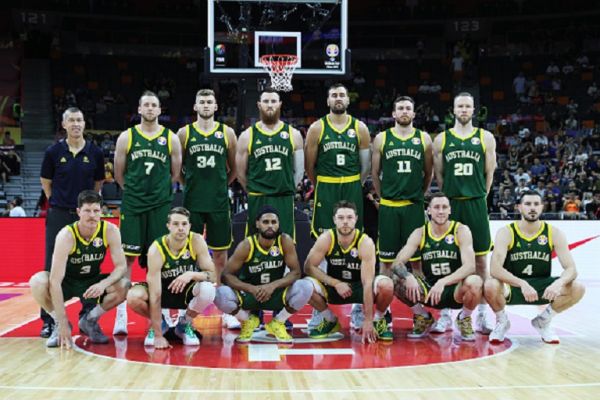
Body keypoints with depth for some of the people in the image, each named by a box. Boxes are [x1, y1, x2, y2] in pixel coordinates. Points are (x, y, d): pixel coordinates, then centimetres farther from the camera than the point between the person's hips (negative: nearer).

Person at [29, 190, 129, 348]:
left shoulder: (110, 230, -20)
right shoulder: (66, 235, -29)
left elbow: (121, 266, -17)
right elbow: (55, 281, -33)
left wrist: (103, 284, -40)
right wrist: (63, 323, -37)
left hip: (92, 282, 2)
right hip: (67, 282, -2)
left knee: (125, 286, -25)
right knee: (37, 281, -33)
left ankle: (89, 320, 0)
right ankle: (58, 324, -6)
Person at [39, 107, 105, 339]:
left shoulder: (95, 153, 1)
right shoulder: (53, 152, 0)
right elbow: (46, 181, 11)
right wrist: (57, 202, 8)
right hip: (58, 215, 0)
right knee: (53, 267, 0)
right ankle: (49, 320, 7)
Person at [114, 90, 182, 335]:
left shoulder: (171, 138, 5)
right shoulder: (126, 137, 3)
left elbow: (176, 174, 11)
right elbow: (119, 174, 8)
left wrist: (157, 189, 10)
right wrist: (135, 190, 9)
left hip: (161, 205, 1)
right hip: (132, 205, -1)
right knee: (127, 257, -3)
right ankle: (121, 313, 1)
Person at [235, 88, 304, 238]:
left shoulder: (293, 134, 5)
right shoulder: (247, 136, 2)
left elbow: (299, 170, 10)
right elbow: (240, 173, 8)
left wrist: (286, 188, 11)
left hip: (285, 200, 1)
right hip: (257, 201, -1)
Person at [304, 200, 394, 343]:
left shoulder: (365, 242, -24)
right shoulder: (326, 239, -17)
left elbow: (368, 284, -27)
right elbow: (308, 267, -14)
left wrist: (368, 321, -30)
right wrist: (335, 283, -25)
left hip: (360, 287, -2)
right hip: (335, 288, 2)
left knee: (386, 285, -34)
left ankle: (378, 321, -1)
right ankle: (331, 321, 1)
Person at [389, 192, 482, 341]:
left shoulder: (461, 230, -10)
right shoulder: (419, 233, -3)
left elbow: (470, 266, -23)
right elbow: (397, 263, -9)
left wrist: (443, 282, -37)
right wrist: (408, 277, -33)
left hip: (455, 290, -2)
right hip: (429, 290, 2)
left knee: (475, 282, -35)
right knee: (396, 280, -21)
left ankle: (464, 318, -1)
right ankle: (423, 318, 5)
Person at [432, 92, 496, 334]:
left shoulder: (486, 138, 5)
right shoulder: (442, 139, 6)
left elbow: (489, 173, 7)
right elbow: (438, 174, 8)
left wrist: (478, 197, 6)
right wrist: (452, 195, 5)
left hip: (476, 205, 0)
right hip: (449, 205, 0)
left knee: (481, 260, 3)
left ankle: (481, 315, 12)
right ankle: (445, 315, 11)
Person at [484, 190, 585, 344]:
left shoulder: (554, 233, -7)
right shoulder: (506, 233, -15)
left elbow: (571, 269, -12)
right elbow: (495, 269, -27)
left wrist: (558, 283, -36)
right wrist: (522, 284, -43)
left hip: (541, 287, 3)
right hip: (512, 286, -3)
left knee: (577, 289, -21)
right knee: (490, 286, -36)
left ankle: (543, 321, 6)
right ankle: (502, 322, -1)